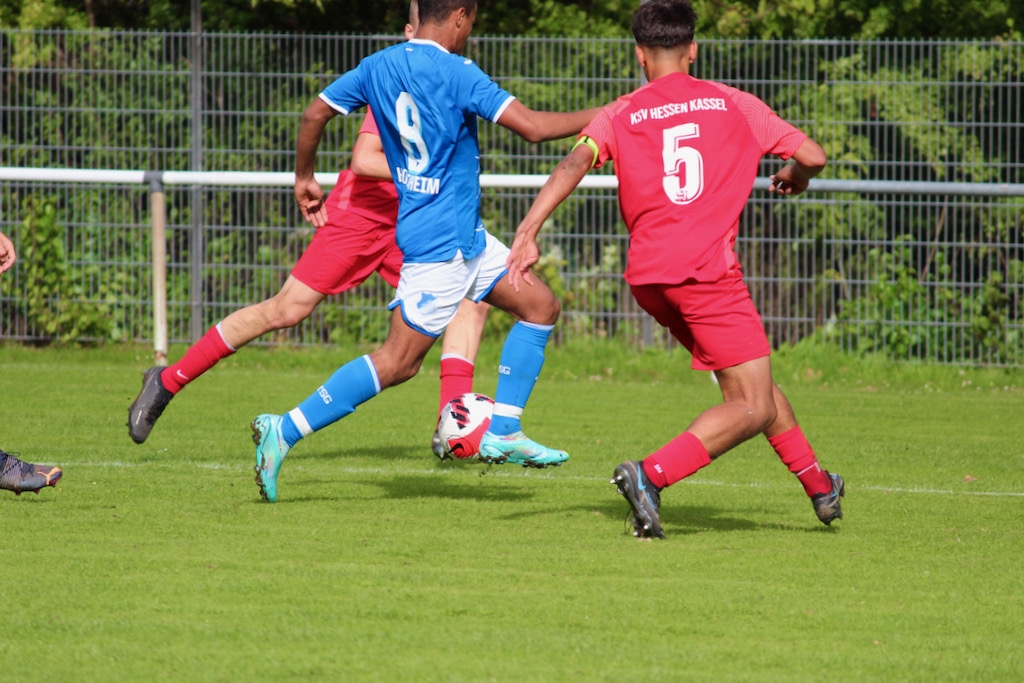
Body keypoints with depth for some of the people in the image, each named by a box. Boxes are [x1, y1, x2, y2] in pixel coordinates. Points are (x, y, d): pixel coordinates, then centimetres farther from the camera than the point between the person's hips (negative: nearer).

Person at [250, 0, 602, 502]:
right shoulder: (455, 74, -16)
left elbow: (315, 112, 12)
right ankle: (285, 431, -9)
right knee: (398, 362, -9)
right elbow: (532, 126, -21)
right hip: (442, 241, -9)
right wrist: (597, 117, -7)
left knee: (539, 306, 13)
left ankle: (502, 433, 12)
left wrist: (304, 178, 26)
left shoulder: (379, 66, 6)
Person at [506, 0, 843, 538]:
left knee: (749, 384, 22)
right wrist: (795, 176, 34)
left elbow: (575, 163, -9)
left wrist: (528, 232, -17)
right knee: (753, 408, -5)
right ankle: (651, 475, -24)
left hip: (648, 277, 5)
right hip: (707, 270, -5)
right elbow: (813, 156, 9)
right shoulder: (733, 105, 9)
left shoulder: (619, 115, 10)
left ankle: (818, 486, 29)